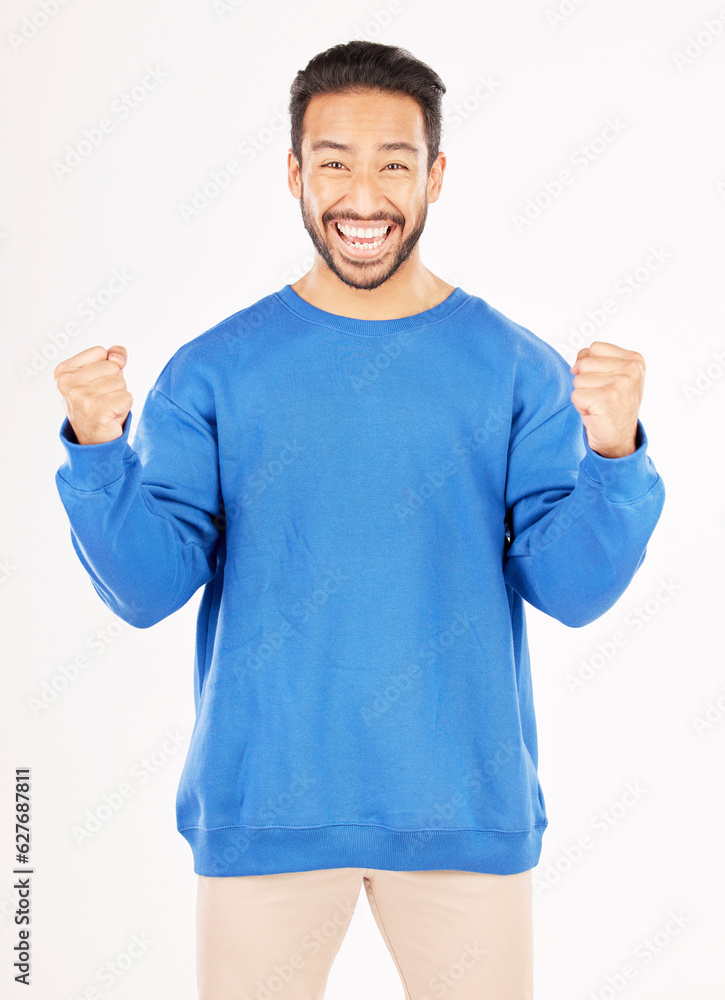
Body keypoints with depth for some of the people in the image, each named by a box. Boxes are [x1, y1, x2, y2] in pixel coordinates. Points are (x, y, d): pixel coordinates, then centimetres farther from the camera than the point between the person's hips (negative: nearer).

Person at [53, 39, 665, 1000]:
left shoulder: (517, 369, 0)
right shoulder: (213, 372, 0)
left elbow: (572, 588, -5)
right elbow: (148, 588, -5)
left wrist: (614, 451, -21)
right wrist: (98, 448, -20)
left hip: (465, 807, 1)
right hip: (263, 805, 0)